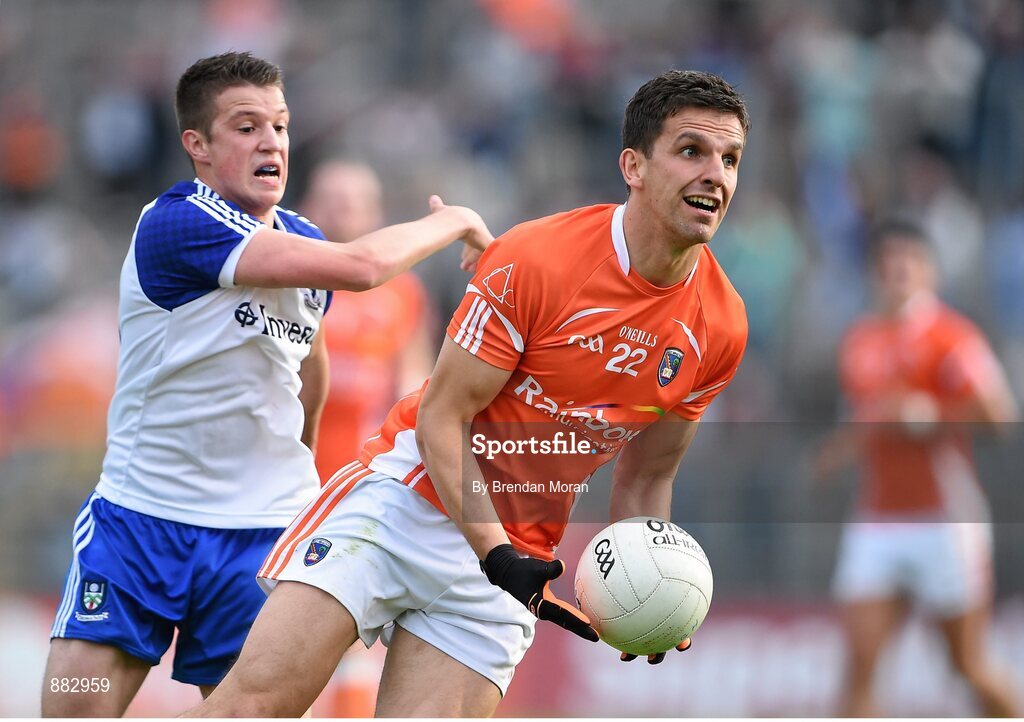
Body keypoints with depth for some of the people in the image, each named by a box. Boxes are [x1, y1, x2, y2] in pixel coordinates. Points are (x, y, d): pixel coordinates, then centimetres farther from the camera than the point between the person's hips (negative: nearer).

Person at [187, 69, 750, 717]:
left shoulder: (721, 329, -1)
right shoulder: (537, 259, -16)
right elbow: (441, 415, -11)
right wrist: (497, 554, -22)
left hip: (512, 553, 4)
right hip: (411, 494, -4)